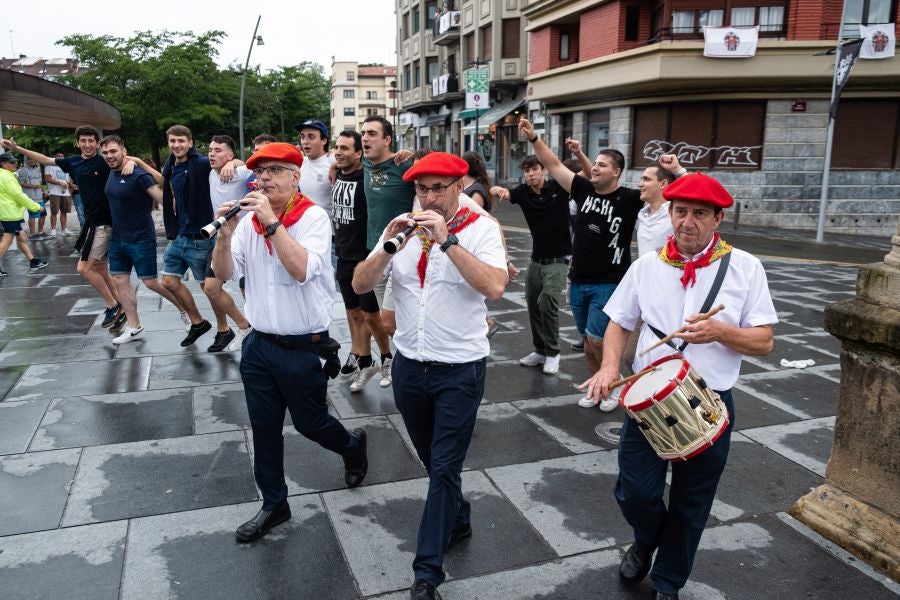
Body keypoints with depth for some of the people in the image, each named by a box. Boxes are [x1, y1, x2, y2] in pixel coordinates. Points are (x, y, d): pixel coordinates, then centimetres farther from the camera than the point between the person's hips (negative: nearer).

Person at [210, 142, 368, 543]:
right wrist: (226, 233, -18)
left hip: (303, 348, -5)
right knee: (264, 429, 14)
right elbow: (224, 273, -2)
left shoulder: (313, 217, -13)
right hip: (259, 345, 5)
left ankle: (353, 447, 43)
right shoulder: (249, 220, 3)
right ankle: (274, 504, 31)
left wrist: (272, 221, -27)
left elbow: (302, 269, -28)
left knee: (309, 423, 12)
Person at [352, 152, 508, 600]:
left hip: (459, 370, -5)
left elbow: (495, 287, -25)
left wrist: (447, 240, -26)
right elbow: (360, 285, -4)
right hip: (408, 365, 5)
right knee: (434, 461, 21)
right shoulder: (404, 228, 3)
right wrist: (390, 244, -20)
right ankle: (457, 522, 45)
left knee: (444, 469, 0)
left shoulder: (481, 229, -8)